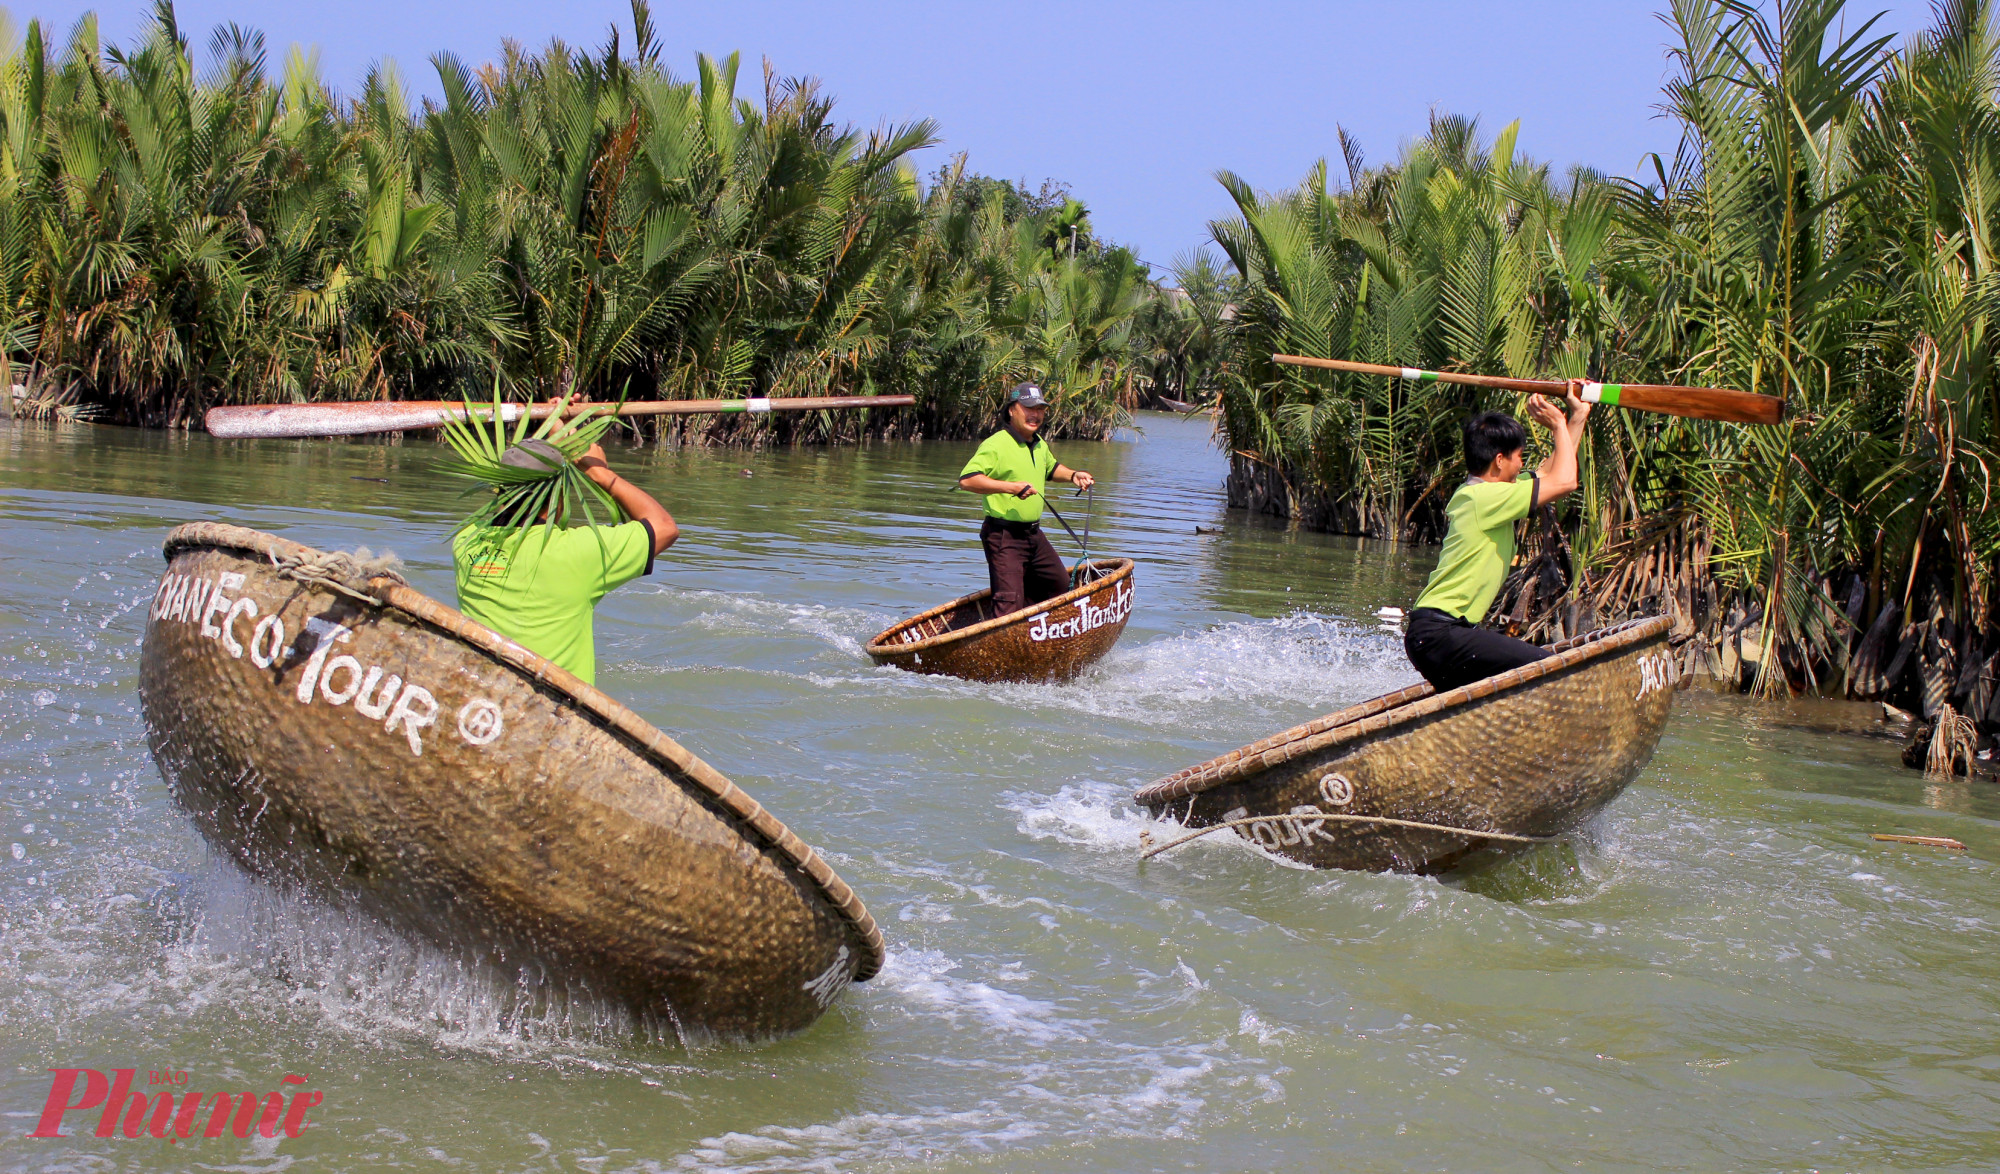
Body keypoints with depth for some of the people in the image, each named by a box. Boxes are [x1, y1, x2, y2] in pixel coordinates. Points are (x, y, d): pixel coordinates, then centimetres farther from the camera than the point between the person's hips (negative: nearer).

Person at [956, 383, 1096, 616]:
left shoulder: (1039, 444, 13)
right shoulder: (996, 445, -15)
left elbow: (1051, 467, 36)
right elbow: (966, 480, -26)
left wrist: (1072, 475, 15)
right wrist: (1010, 487, -30)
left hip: (1034, 534, 9)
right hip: (1004, 536, -9)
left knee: (1060, 585, 19)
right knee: (1010, 602, -14)